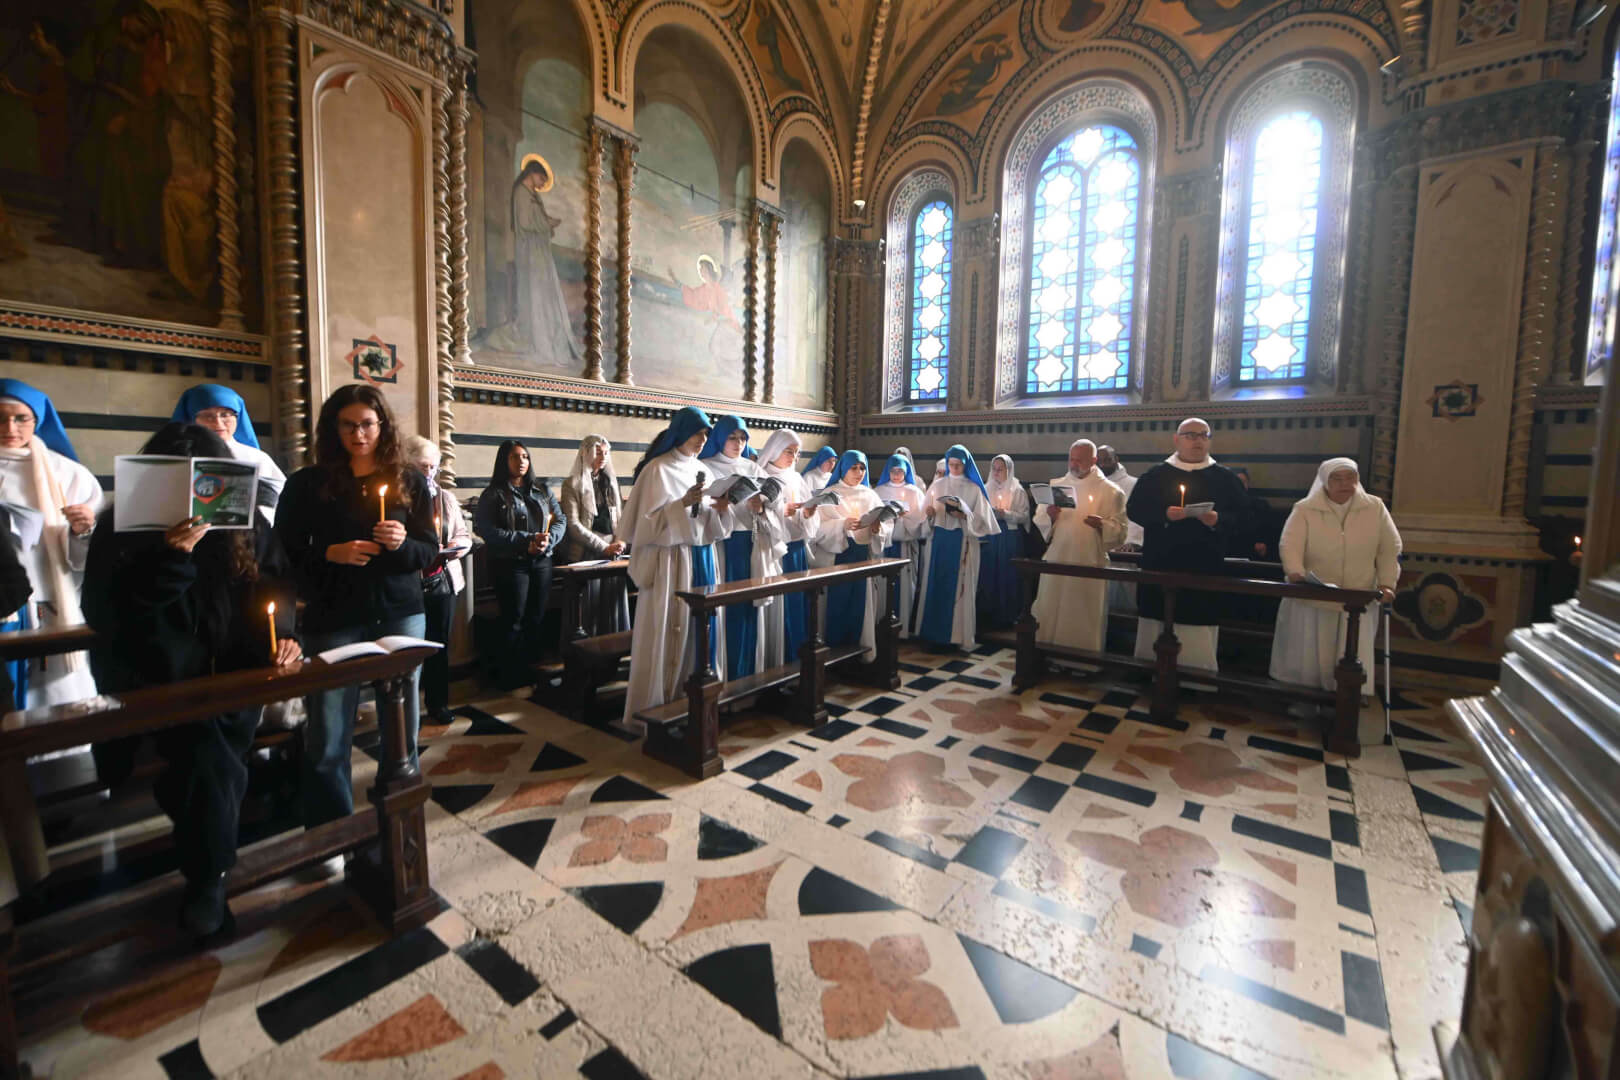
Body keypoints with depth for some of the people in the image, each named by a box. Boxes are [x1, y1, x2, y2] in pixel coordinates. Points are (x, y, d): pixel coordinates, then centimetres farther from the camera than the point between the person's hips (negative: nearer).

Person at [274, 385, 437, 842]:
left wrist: (403, 543, -16)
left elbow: (430, 551, 4)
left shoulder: (409, 481, 4)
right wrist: (330, 554, -17)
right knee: (327, 734, 5)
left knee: (401, 726, 10)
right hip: (333, 620, -1)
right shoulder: (307, 483, 1)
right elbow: (286, 554, 0)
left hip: (400, 614, 1)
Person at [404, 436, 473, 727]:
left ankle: (438, 703, 23)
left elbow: (464, 534, 15)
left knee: (441, 643, 12)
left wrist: (461, 546, -5)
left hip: (444, 580, 5)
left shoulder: (447, 497, 12)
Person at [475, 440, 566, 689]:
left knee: (536, 620, 8)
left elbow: (560, 520, 8)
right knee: (514, 621, 1)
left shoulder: (542, 490, 13)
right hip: (510, 564, -4)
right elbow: (486, 530, -13)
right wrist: (527, 541, -20)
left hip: (542, 562, 4)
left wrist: (548, 540, -13)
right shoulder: (493, 494, -1)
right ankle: (511, 678, 13)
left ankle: (529, 671, 20)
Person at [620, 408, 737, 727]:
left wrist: (721, 508, -3)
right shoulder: (657, 470, -7)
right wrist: (684, 503, -22)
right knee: (667, 632, -4)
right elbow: (648, 522, -14)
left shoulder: (699, 470, 15)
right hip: (670, 561, -7)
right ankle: (651, 710, 8)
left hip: (700, 558, 7)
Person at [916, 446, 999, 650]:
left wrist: (964, 516, -18)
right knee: (936, 585, 2)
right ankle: (935, 631, 11)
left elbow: (981, 520, -2)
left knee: (961, 587, -1)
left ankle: (961, 635, 6)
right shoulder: (937, 485, 10)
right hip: (939, 541, 2)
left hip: (964, 543, -2)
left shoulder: (974, 489, 2)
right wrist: (929, 513, -12)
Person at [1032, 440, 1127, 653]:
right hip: (1056, 562, 3)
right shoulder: (1055, 484, 9)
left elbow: (1119, 532, -3)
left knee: (1084, 620, 3)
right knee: (1050, 614, 6)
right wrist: (1049, 516, -15)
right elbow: (1038, 523, 6)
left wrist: (1102, 525, -23)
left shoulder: (1110, 491, 1)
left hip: (1089, 564, -2)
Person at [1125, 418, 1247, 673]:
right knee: (1155, 637, 4)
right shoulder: (1154, 475, 8)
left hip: (1204, 571, 0)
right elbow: (1134, 509, 1)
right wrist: (1164, 515, -15)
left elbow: (1239, 517, 6)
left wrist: (1217, 520, -15)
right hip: (1160, 567, 0)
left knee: (1199, 641, 1)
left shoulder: (1225, 479, 10)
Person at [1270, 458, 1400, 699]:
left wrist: (1386, 584, -5)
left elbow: (1390, 550, 6)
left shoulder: (1375, 508, 3)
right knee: (1307, 656, 6)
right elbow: (1290, 545, -15)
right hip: (1312, 598, -2)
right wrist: (1296, 573, -33)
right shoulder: (1304, 509, -5)